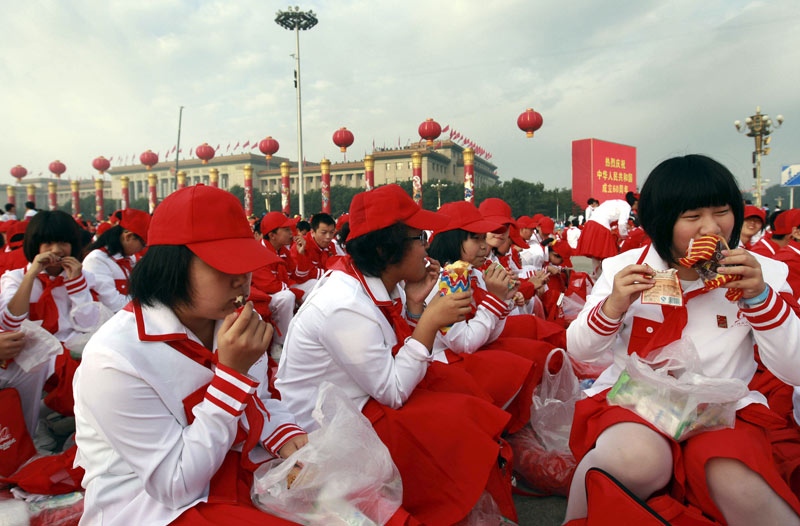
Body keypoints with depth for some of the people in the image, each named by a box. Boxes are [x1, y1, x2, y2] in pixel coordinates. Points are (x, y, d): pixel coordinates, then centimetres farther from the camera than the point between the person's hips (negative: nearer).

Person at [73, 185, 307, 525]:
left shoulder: (228, 321, -4)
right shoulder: (113, 359, -23)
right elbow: (177, 487, -21)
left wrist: (286, 434, -12)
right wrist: (232, 372, -29)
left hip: (238, 468, 6)